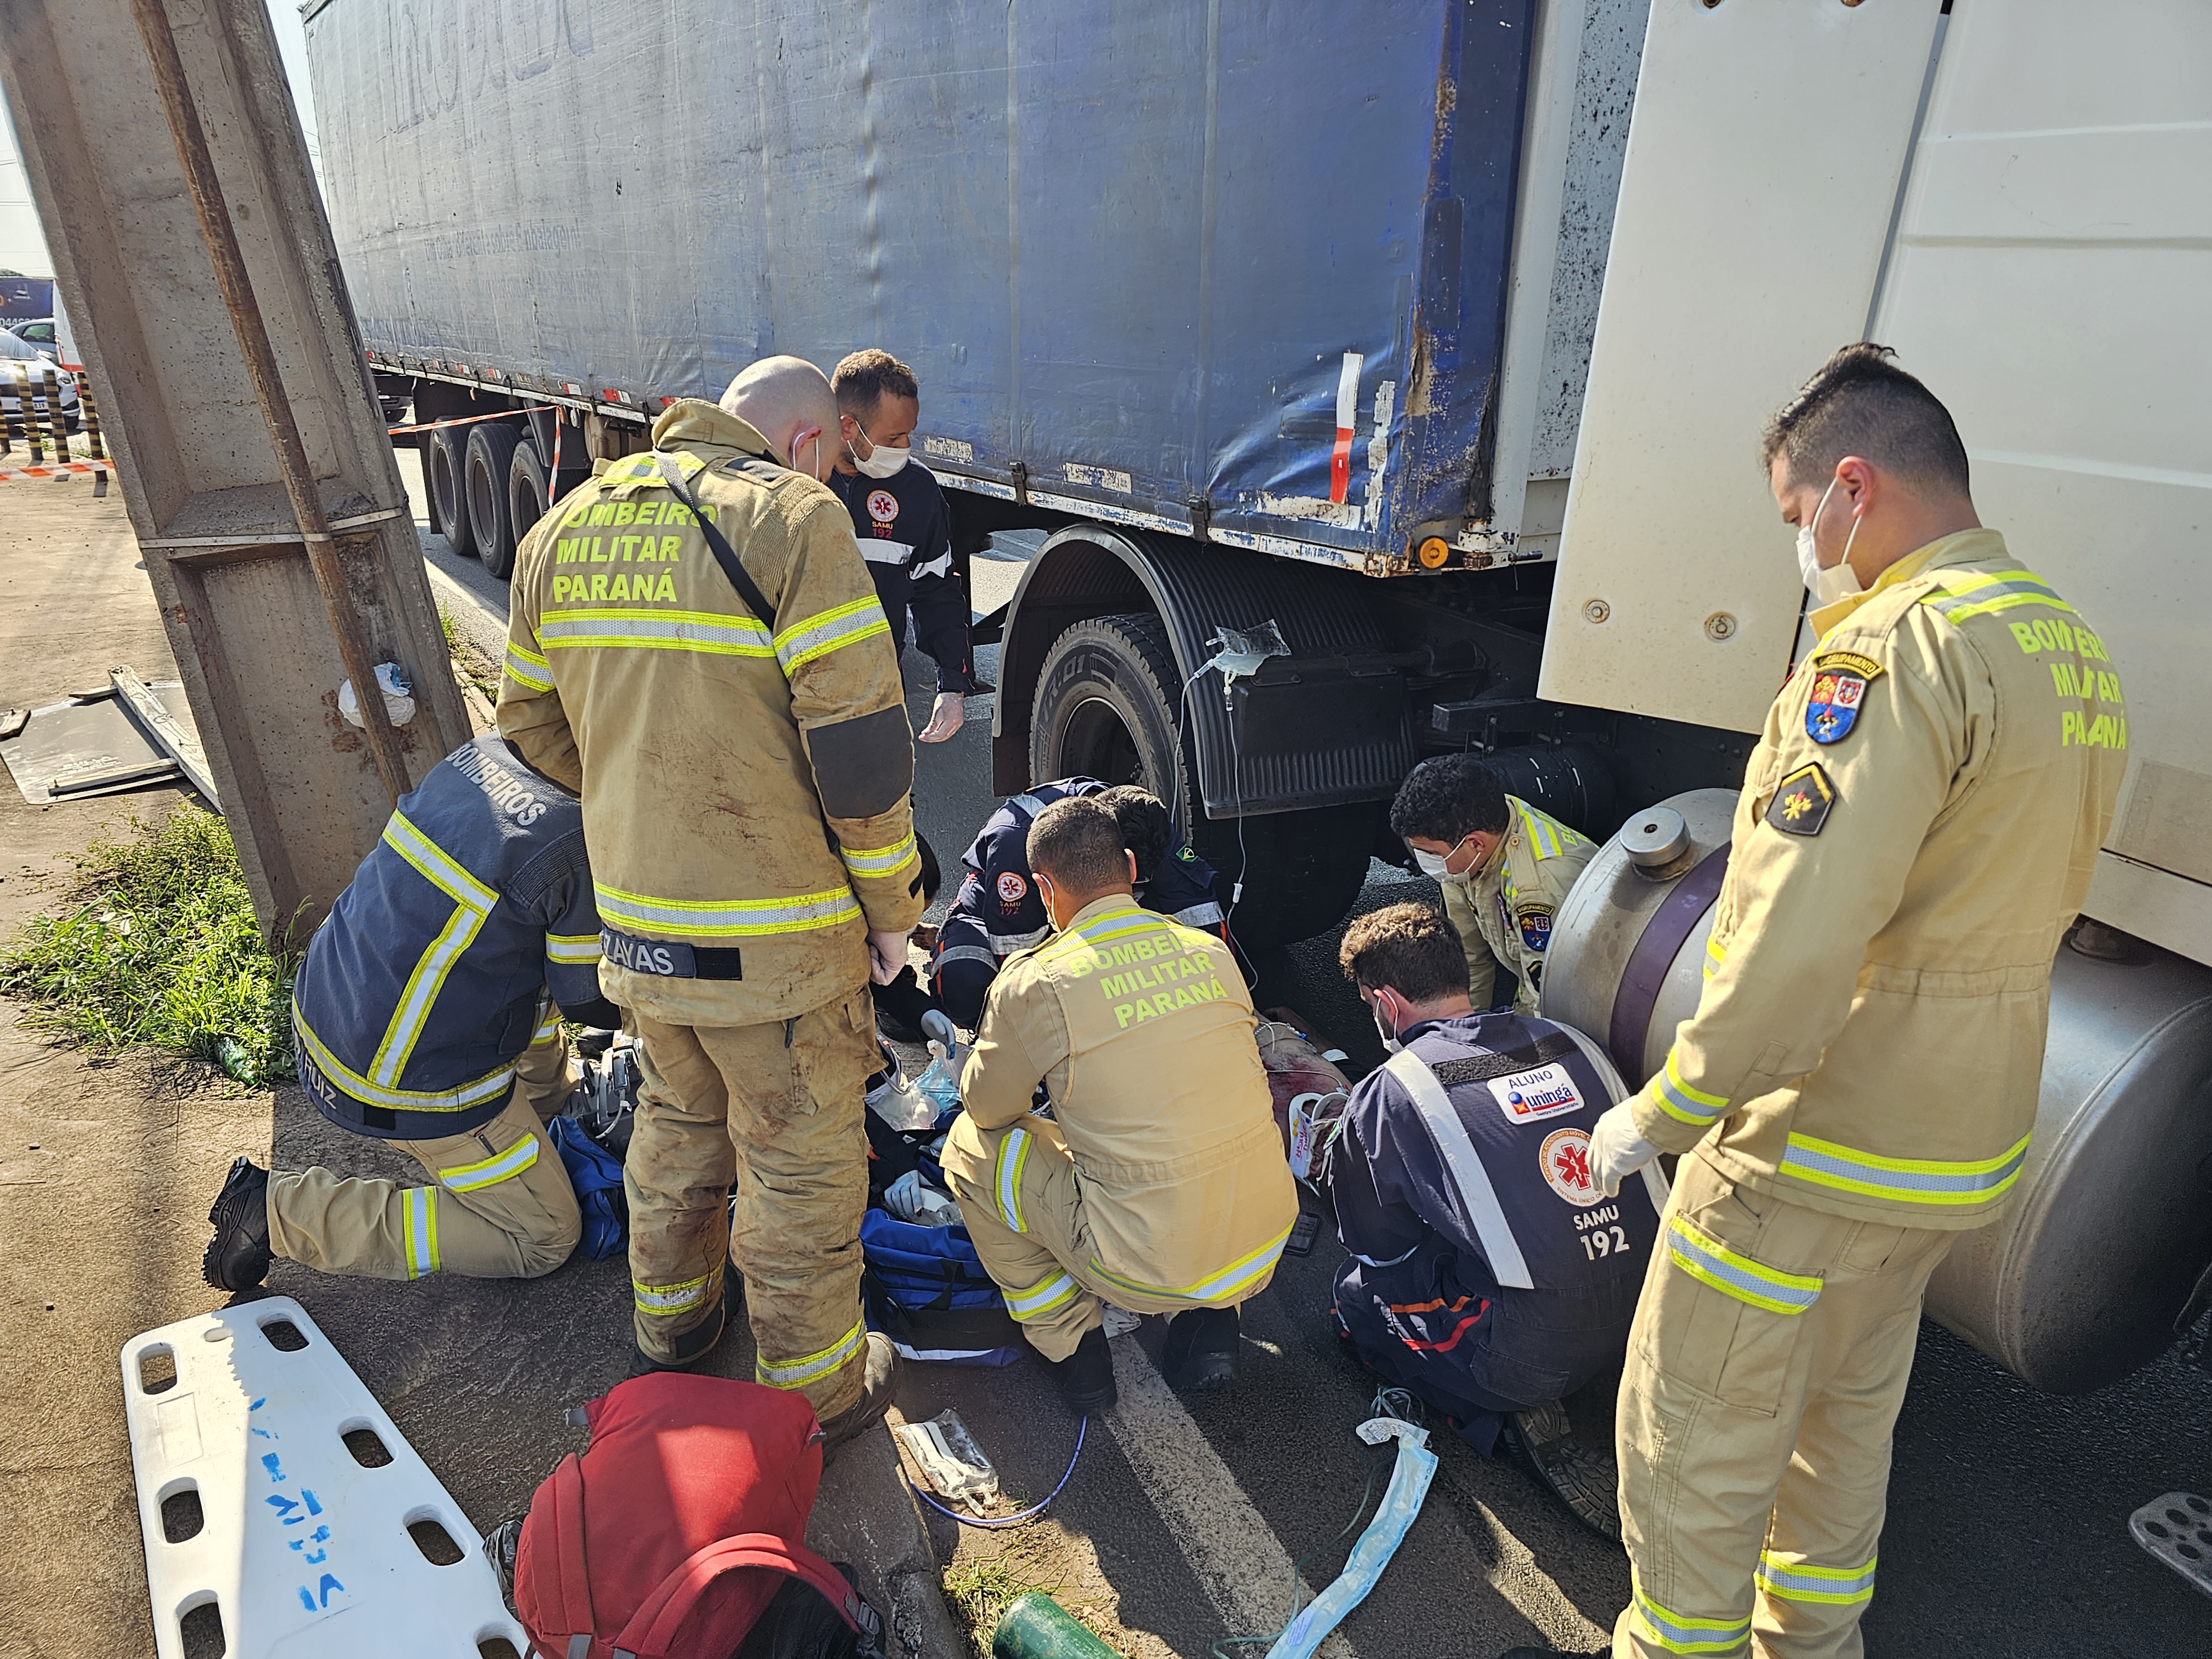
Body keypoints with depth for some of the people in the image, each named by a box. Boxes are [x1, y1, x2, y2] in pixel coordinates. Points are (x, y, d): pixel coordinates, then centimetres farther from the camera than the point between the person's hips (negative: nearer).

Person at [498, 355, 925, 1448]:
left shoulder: (564, 528, 7)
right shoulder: (794, 521, -15)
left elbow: (532, 722, 14)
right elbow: (861, 745, -19)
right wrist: (890, 904, -7)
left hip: (635, 922, 7)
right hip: (775, 940, -6)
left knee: (678, 1116, 28)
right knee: (799, 1161, 12)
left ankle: (670, 1323, 48)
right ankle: (812, 1391, 30)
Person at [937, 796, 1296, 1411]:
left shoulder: (1036, 984, -14)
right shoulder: (1211, 951, 1)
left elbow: (986, 1107, 4)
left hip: (1152, 1267, -5)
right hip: (1268, 1244, 5)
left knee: (970, 1146, 12)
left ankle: (1070, 1343, 17)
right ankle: (1206, 1323, 22)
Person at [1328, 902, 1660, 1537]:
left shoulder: (1389, 1093, -7)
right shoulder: (1570, 1041, 7)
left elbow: (1378, 1247, 5)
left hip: (1531, 1351, -6)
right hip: (1653, 1320, 7)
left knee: (1358, 1290, 19)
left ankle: (1516, 1419, 3)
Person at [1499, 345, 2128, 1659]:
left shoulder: (1897, 650, -24)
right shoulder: (2075, 651, 8)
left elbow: (1796, 950, -30)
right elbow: (2020, 915, 15)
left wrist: (1660, 1114, -18)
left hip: (1814, 1156, -10)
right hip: (1969, 1142, 10)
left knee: (1694, 1445, 9)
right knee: (1849, 1406, 28)